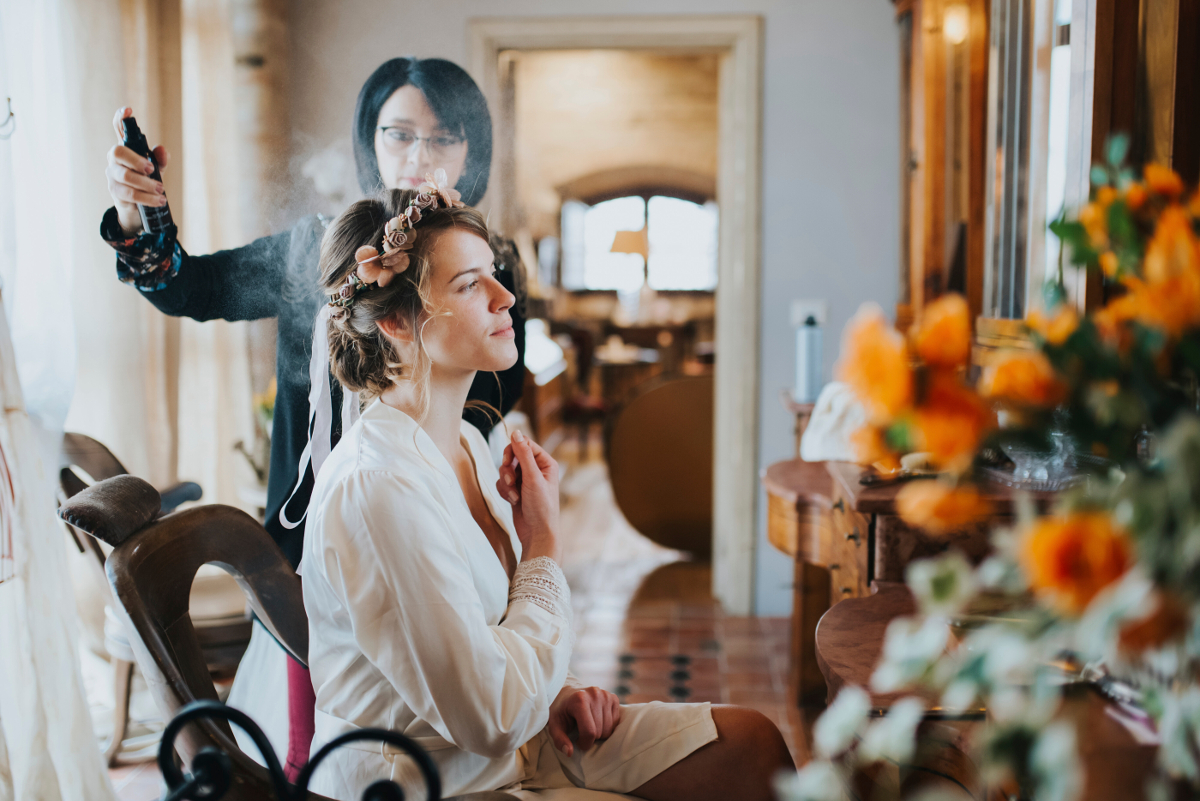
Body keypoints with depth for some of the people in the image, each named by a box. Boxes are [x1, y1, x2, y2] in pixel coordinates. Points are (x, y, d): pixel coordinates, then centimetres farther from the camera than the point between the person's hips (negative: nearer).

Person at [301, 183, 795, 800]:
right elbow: (492, 719, -25)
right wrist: (544, 542, -17)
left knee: (752, 743, 1)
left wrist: (554, 692, -2)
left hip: (503, 744, 8)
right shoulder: (374, 486, -27)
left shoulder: (465, 443, 3)